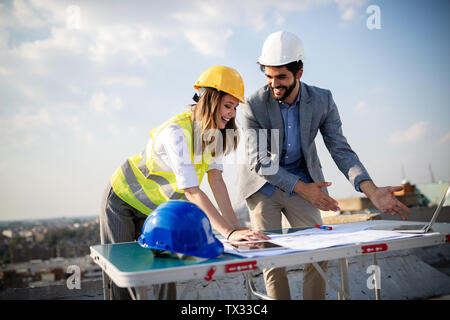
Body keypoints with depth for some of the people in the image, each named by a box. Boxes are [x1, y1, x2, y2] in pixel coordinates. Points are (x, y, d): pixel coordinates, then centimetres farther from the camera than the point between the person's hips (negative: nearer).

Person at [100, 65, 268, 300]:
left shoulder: (213, 132, -9)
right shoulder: (176, 132, -34)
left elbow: (216, 179, -13)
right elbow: (191, 192, -40)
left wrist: (236, 226, -21)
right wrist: (229, 233, -45)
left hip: (156, 210, 6)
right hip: (122, 200, -6)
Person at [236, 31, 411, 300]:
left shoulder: (322, 100, -11)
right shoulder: (254, 106, -18)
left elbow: (340, 149, -11)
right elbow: (259, 162, -18)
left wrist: (372, 191, -26)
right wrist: (302, 188, -27)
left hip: (303, 183, 2)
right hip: (264, 186, -2)